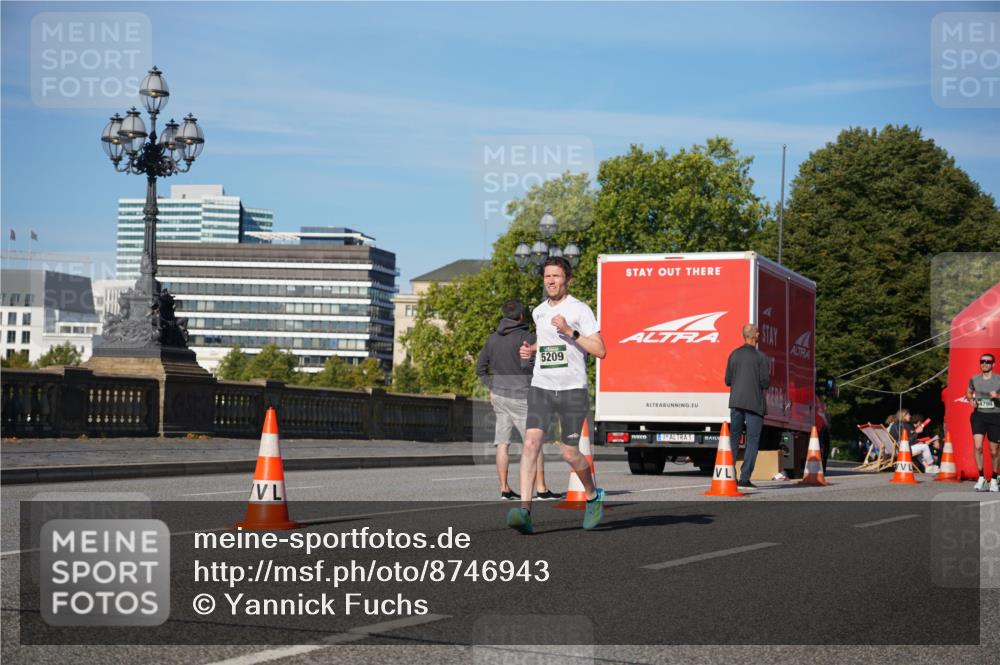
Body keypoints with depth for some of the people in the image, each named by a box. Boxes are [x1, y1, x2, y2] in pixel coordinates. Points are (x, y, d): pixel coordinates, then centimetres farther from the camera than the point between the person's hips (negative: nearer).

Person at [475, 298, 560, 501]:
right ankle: (541, 489, -5)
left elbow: (480, 368, 15)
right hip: (520, 396, -6)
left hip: (498, 395, 6)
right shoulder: (525, 337, -11)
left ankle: (504, 488, 6)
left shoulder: (492, 339, 10)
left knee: (502, 443, 6)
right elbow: (528, 364, -21)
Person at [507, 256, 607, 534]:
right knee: (531, 442, -16)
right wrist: (531, 350, 13)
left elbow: (600, 350, -11)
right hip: (541, 388, 4)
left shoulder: (580, 310, -5)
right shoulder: (539, 312, 14)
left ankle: (593, 495, 30)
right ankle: (524, 508, -24)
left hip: (573, 390, -4)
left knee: (570, 453, 2)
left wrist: (570, 331, -20)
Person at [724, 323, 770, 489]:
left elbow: (727, 380, 5)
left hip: (736, 401, 4)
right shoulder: (761, 357, -8)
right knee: (752, 441, 1)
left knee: (734, 438, 11)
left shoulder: (734, 354, 3)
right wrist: (768, 373, 11)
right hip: (754, 403, -4)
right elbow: (765, 383, -9)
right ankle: (745, 477, -5)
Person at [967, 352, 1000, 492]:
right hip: (979, 414, 1)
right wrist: (971, 400, 3)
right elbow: (968, 392, 23)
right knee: (978, 446, -17)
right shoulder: (974, 379, 6)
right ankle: (981, 477, -4)